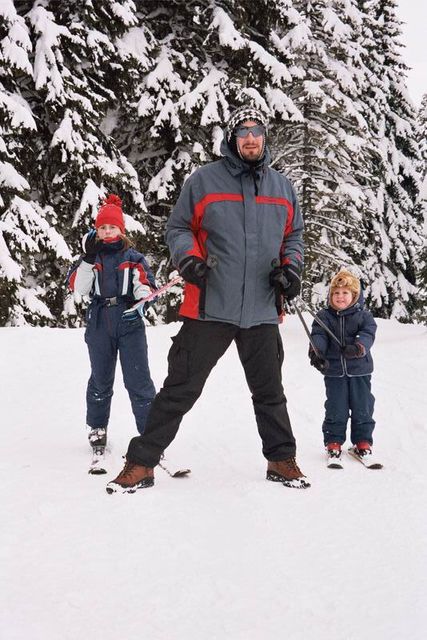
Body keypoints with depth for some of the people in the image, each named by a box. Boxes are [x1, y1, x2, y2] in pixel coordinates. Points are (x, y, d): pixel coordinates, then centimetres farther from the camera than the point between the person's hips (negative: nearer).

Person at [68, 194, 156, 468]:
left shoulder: (134, 258, 6)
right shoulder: (90, 257, 9)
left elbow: (148, 286, 1)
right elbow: (78, 287, -3)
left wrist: (144, 289, -23)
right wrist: (88, 258, -12)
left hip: (130, 323, -2)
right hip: (99, 325, 2)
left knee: (139, 380, -6)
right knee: (100, 380, 12)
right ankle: (97, 428, 29)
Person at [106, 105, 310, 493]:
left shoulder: (281, 187, 12)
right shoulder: (205, 180, 1)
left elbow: (293, 236, 20)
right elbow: (178, 228, 6)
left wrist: (292, 267, 1)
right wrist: (188, 257, -14)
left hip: (262, 312, 3)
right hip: (210, 307, -3)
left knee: (269, 392, 15)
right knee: (180, 389, -3)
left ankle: (281, 460, 29)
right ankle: (141, 463, 4)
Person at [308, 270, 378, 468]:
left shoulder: (363, 315, 0)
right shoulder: (324, 316, 0)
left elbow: (368, 334, -14)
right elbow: (318, 336, -13)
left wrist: (358, 348, -36)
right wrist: (315, 351, -34)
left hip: (359, 370, 0)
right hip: (334, 371, 0)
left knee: (362, 407, 7)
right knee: (335, 409, 2)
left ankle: (363, 442, 22)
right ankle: (333, 443, 14)